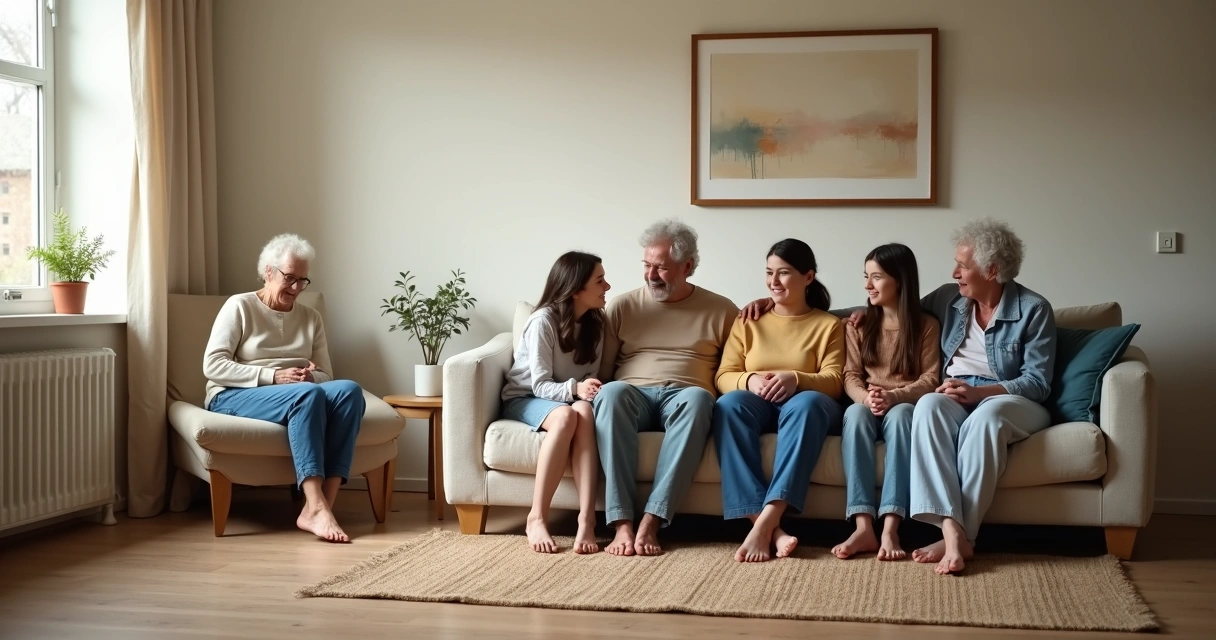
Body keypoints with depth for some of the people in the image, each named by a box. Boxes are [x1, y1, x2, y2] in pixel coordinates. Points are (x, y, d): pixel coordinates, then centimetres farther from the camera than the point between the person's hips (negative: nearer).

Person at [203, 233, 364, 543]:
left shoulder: (311, 318, 17)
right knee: (307, 394, -36)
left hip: (300, 397, 5)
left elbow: (325, 376, 13)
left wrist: (309, 376, -13)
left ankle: (319, 506, -37)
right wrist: (273, 376, -18)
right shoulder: (239, 306, 2)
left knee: (349, 390, -28)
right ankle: (316, 508, -44)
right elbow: (213, 366, -8)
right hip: (234, 397, -5)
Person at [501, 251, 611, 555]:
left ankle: (586, 519, -43)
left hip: (570, 399, 4)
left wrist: (588, 391, -24)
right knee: (565, 416, -38)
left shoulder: (595, 322, 1)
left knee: (585, 412, -34)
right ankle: (537, 517, -33)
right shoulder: (543, 320, -17)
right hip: (525, 399, -4)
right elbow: (540, 385, -18)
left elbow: (590, 377, 1)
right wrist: (575, 389, -38)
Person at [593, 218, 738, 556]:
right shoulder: (623, 306, 16)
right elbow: (601, 372, 14)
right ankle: (622, 522, -41)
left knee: (697, 398, -39)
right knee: (611, 393, -37)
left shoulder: (721, 311, 14)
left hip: (683, 398, -1)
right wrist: (590, 393, -5)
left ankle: (651, 522, -42)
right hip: (633, 396, 1)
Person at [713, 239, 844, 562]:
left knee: (806, 403, -39)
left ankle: (764, 524, -48)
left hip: (804, 404, -2)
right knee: (729, 404, -34)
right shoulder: (749, 321, 17)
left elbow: (833, 381, -1)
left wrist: (795, 379, -22)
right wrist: (749, 380, -16)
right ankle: (772, 529, -45)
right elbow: (724, 377, 8)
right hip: (757, 404, 2)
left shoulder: (829, 325, 12)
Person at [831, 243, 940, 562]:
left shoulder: (926, 325, 6)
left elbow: (930, 379, -3)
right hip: (868, 408, 2)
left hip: (905, 406, -2)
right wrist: (866, 397, -20)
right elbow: (851, 376, 4)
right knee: (855, 413, -35)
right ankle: (863, 527, -45)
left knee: (900, 414, -38)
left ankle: (890, 528, -47)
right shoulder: (858, 325, 13)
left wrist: (893, 397, -23)